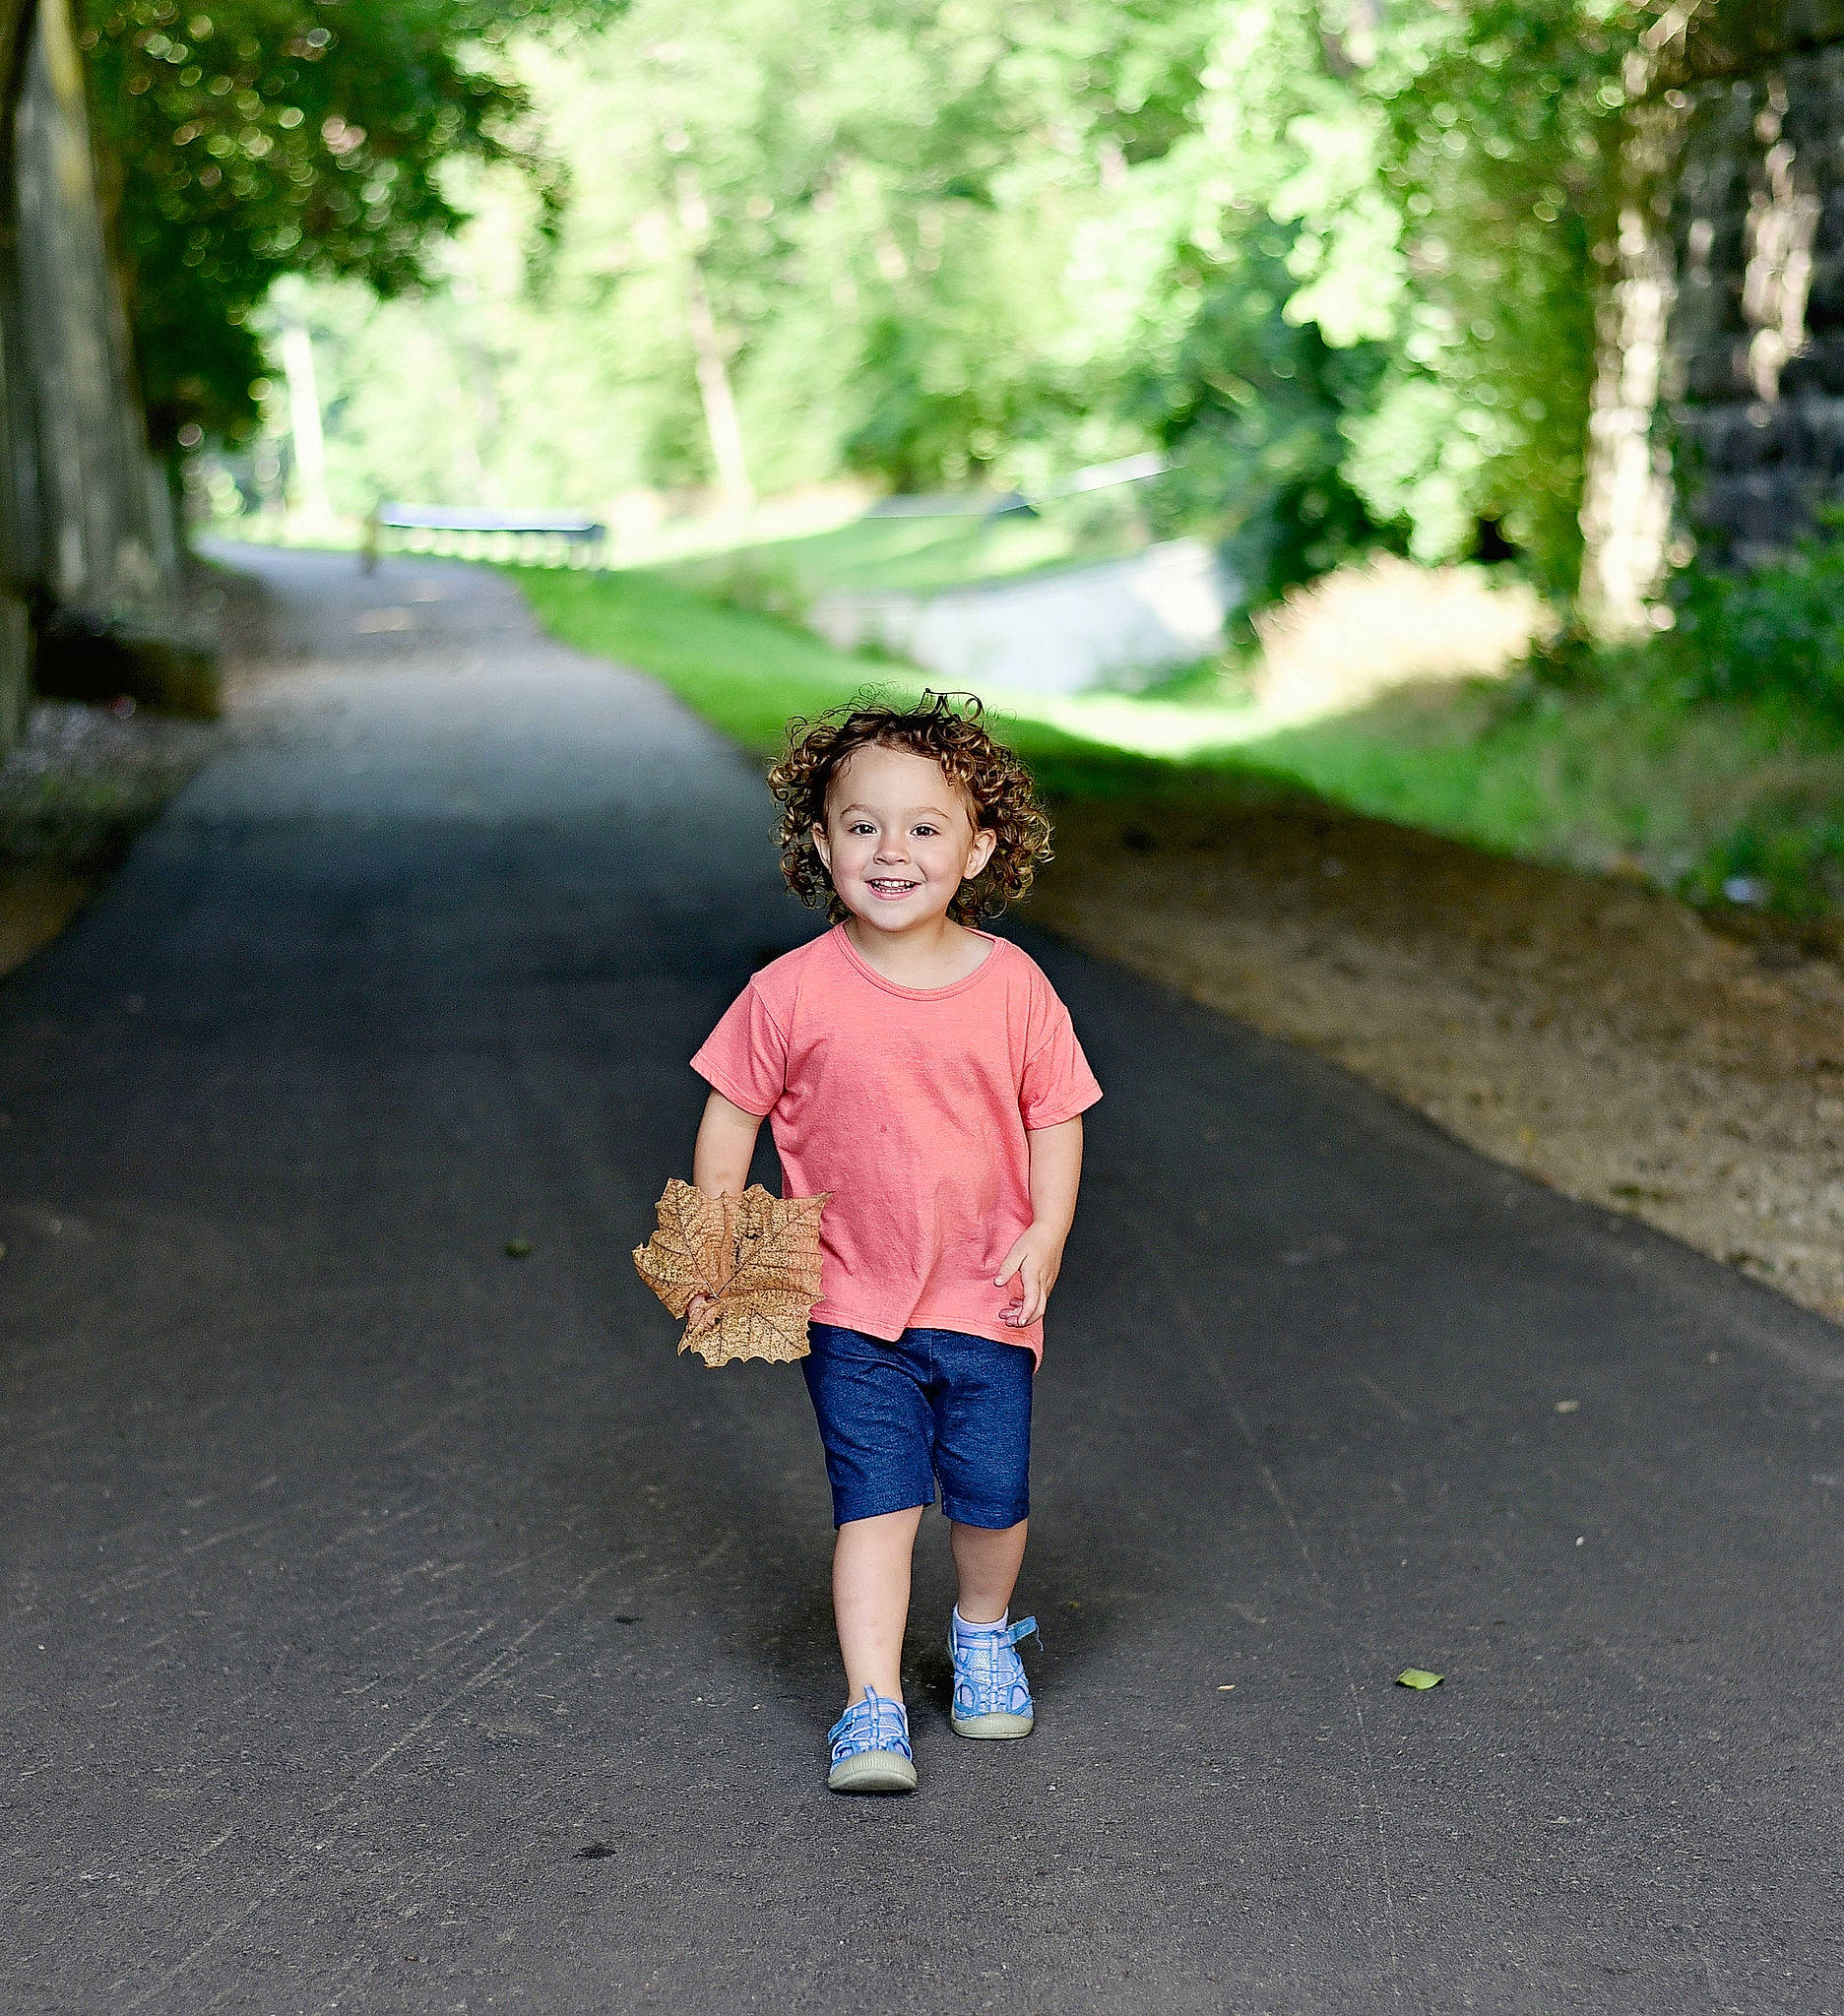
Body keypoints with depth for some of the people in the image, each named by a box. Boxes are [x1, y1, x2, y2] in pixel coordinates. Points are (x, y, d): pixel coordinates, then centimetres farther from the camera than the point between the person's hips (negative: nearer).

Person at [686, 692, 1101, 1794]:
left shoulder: (1014, 987, -5)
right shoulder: (793, 993, -10)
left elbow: (1056, 1118, 3)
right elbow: (732, 1111, 1)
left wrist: (1045, 1232, -8)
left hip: (985, 1298, 2)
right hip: (850, 1301, -2)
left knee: (993, 1495, 10)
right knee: (877, 1501, -6)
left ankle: (985, 1630, 40)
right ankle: (875, 1709, 0)